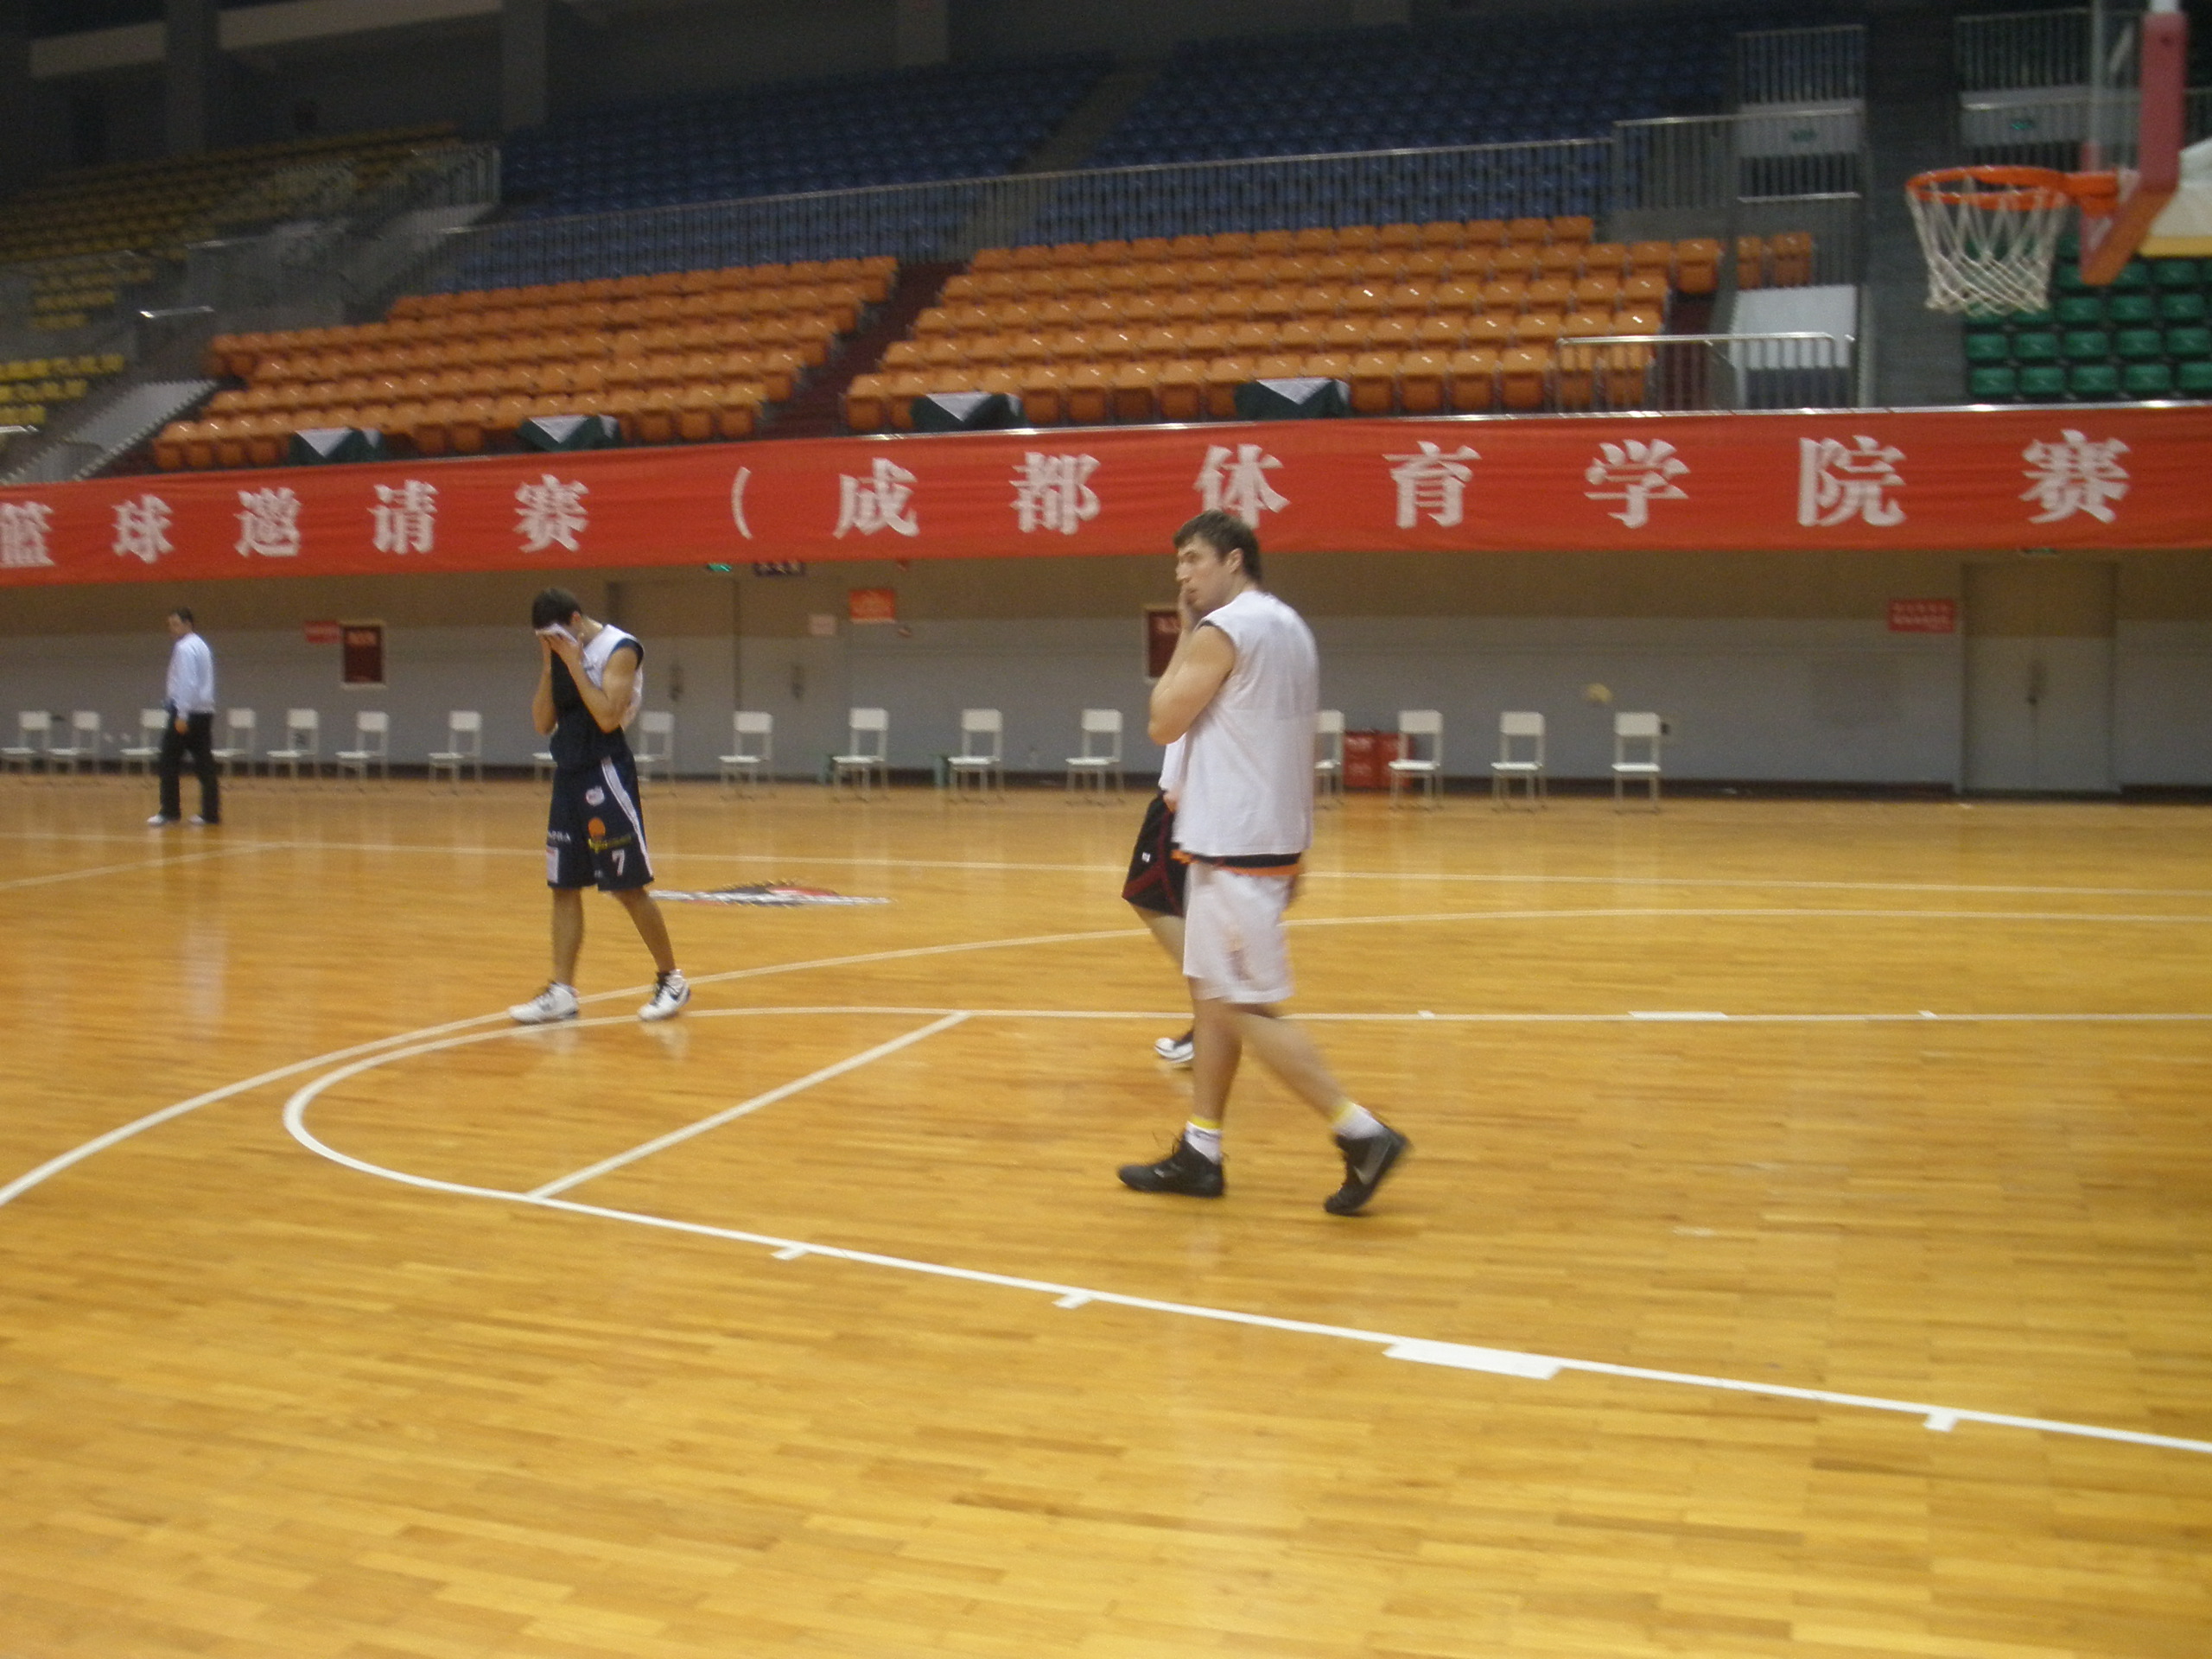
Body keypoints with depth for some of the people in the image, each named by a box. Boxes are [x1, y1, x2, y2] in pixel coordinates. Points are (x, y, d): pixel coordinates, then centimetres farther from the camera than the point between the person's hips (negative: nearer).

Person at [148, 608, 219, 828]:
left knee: (169, 762, -1)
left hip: (187, 712, -9)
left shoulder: (185, 648, -12)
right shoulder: (201, 646, 17)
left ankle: (170, 811, 3)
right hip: (205, 711, 9)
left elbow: (188, 683, -20)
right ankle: (210, 813, 2)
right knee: (205, 764, 5)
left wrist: (182, 715, -22)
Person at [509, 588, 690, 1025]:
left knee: (629, 887, -3)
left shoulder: (620, 650, -11)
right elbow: (543, 723, 8)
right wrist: (549, 668, -2)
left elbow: (607, 718, -21)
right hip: (568, 775, 8)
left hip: (605, 775, -7)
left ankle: (672, 980, 10)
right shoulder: (560, 655, 10)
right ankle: (562, 992, 10)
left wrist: (574, 664, -17)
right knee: (564, 887, 6)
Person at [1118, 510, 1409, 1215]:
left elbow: (1164, 723, -10)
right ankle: (1200, 1152, 19)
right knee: (1213, 996, 14)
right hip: (1269, 836, 10)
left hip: (1235, 846, -10)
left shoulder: (1222, 630, -14)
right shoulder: (1287, 625, 14)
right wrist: (1296, 851, 21)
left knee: (1244, 1008, -6)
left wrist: (1185, 636, -1)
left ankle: (1363, 1134, -8)